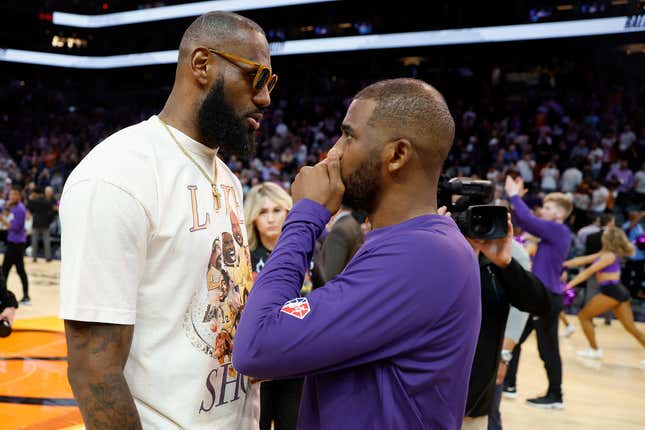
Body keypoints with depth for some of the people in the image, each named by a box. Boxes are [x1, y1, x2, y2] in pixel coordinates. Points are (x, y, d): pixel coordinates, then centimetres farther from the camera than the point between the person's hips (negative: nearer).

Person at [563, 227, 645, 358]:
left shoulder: (608, 256, -11)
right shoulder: (605, 253, 15)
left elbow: (588, 272, -16)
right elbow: (582, 260, 16)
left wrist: (569, 285, -18)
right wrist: (563, 264, 15)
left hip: (611, 292, -9)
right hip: (619, 292, 9)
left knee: (583, 316, 3)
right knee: (631, 327, 8)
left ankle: (595, 350, 9)